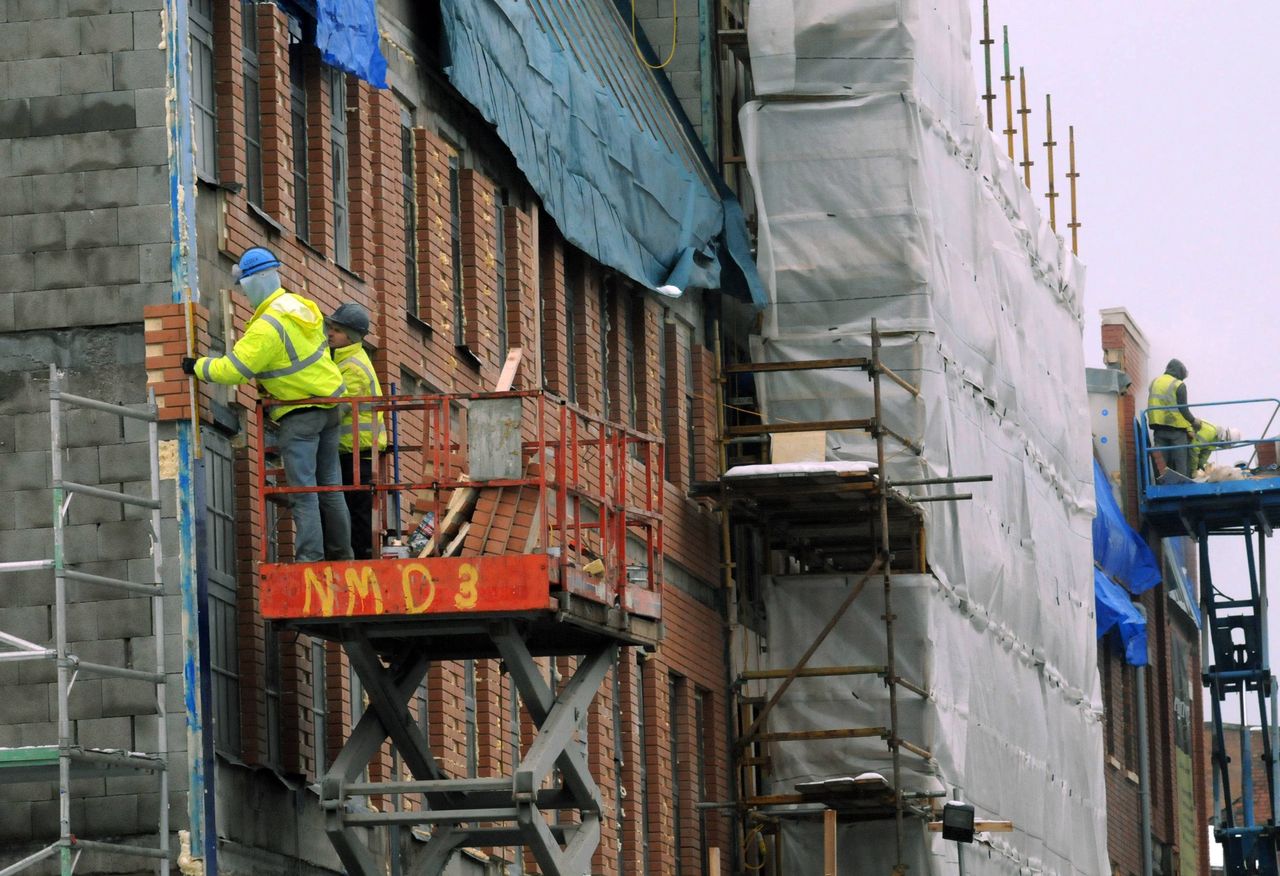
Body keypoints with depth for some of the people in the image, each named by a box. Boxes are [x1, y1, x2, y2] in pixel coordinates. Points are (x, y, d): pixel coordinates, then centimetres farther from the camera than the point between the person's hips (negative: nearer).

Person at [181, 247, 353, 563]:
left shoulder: (267, 327, -22)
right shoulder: (302, 306, 4)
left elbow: (232, 370, -20)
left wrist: (197, 366, -4)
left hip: (299, 415, -8)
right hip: (330, 407, 8)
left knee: (303, 491, -6)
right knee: (329, 487, 13)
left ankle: (309, 557, -9)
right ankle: (340, 553, 16)